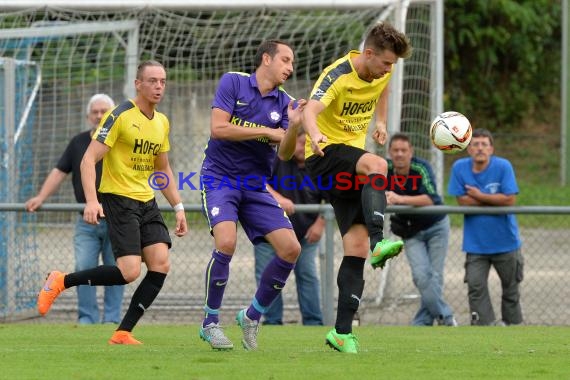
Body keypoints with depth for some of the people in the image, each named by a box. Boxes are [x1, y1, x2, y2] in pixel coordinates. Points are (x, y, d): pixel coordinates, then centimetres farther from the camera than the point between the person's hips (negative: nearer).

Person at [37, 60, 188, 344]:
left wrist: (178, 207, 18)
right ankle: (61, 282, 1)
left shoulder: (162, 123, 11)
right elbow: (88, 160, -15)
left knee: (161, 265, -9)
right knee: (129, 272, -18)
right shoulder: (120, 116, -12)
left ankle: (123, 333, -3)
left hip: (147, 202, 7)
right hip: (118, 200, -7)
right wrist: (92, 201, -27)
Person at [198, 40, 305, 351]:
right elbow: (218, 128, -15)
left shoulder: (284, 102, 6)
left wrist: (293, 126, -23)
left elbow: (285, 154, -3)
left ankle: (252, 316, 13)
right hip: (220, 178, -5)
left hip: (256, 185, 5)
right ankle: (210, 323, -9)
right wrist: (267, 131, -12)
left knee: (290, 248, -8)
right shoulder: (233, 82, -5)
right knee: (226, 243, -27)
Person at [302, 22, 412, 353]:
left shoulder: (382, 73, 3)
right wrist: (315, 135, -57)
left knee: (357, 247, -5)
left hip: (352, 162, 7)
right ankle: (378, 243, -49)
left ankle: (343, 331, -5)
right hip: (326, 154, -7)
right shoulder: (338, 76, -19)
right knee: (377, 165, -38)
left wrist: (381, 123, 22)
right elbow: (311, 111, -37)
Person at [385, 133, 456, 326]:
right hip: (411, 232, 3)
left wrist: (400, 199, -52)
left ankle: (422, 322, 6)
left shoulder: (421, 168, -26)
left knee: (434, 276, -4)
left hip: (436, 226, -3)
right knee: (421, 275, -12)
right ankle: (445, 317, -2)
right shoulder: (385, 169, -14)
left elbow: (430, 199, -41)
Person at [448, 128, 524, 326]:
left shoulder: (503, 167, -12)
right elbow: (461, 201, -8)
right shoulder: (459, 168, -4)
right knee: (476, 286, -9)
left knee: (510, 287, 10)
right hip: (475, 243, 1)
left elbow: (510, 200, -18)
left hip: (505, 241, -1)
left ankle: (513, 325, 25)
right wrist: (494, 200, -12)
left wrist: (479, 196, -13)